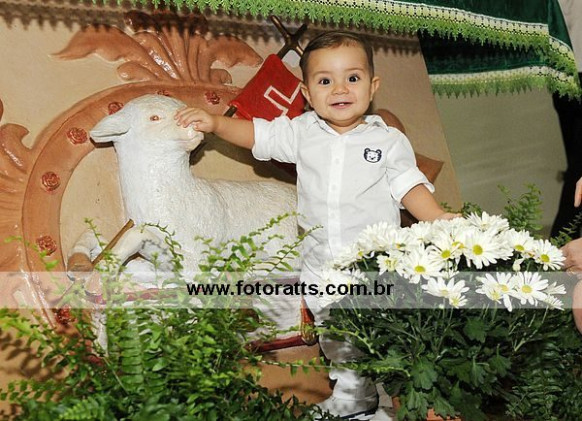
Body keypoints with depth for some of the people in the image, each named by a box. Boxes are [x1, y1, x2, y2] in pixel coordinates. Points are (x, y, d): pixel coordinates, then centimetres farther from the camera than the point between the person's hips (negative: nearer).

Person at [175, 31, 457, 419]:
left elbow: (410, 187, -6)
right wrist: (216, 123, 1)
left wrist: (438, 218, -23)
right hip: (321, 270, 3)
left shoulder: (389, 141, -4)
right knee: (340, 351, 18)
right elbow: (258, 134, 12)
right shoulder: (303, 132, 2)